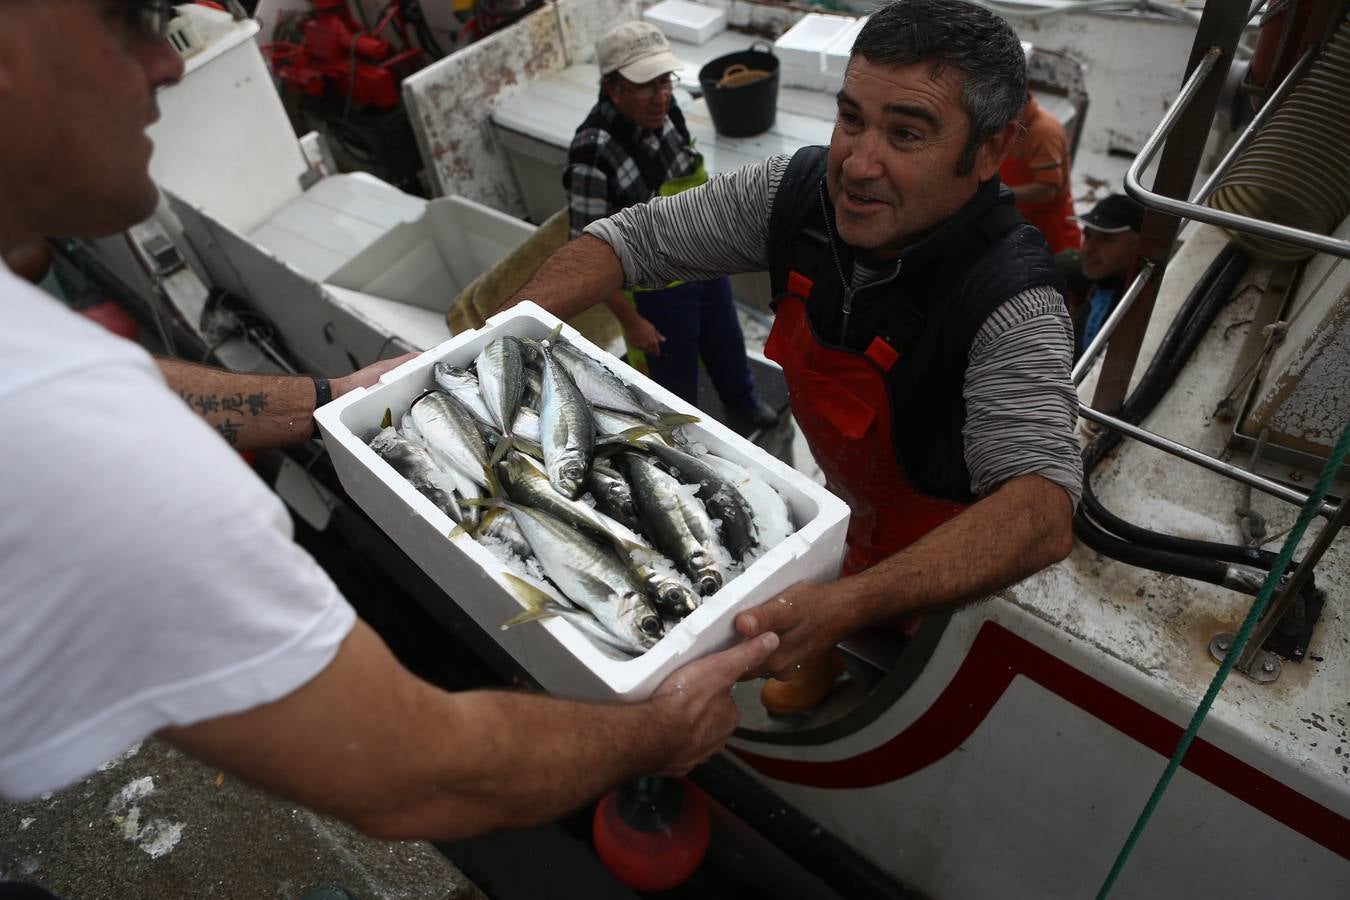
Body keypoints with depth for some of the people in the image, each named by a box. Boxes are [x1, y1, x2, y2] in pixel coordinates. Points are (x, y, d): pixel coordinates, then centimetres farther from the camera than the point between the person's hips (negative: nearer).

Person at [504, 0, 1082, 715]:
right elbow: (630, 240, -17)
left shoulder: (1011, 304, -39)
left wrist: (848, 604, -64)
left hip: (943, 539, -4)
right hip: (843, 489, 5)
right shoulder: (800, 190, -23)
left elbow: (1042, 515, -50)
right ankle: (821, 666, 62)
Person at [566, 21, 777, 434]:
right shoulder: (593, 156, -33)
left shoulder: (664, 108, -12)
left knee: (727, 346, 29)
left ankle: (744, 407, 58)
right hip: (656, 289, -7)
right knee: (675, 377, 17)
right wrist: (630, 321, -20)